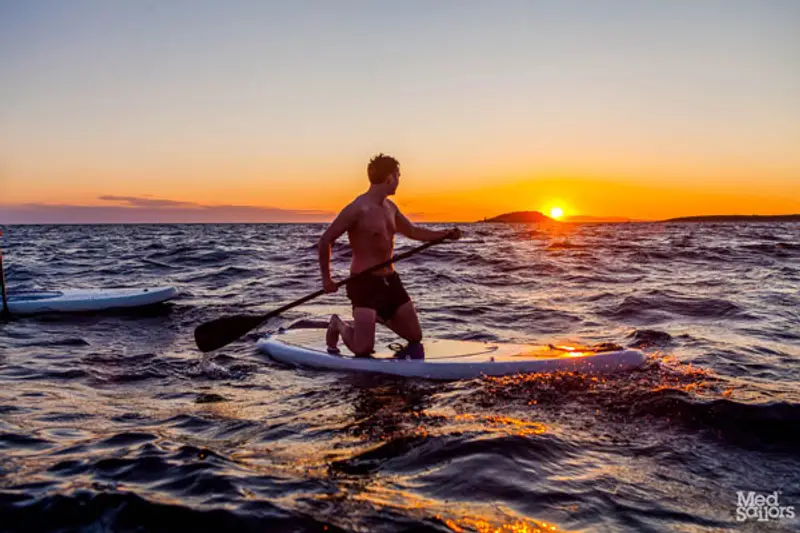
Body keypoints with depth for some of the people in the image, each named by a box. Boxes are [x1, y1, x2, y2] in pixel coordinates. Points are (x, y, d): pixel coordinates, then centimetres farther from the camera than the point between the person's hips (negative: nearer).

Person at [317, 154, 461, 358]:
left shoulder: (390, 207, 10)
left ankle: (378, 317, 33)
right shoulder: (358, 208, -15)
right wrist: (326, 278, -10)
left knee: (415, 336, 10)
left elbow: (413, 231, 24)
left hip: (390, 279, 8)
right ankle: (338, 325, 18)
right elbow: (325, 240, -12)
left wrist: (445, 234, 11)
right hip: (364, 282, -8)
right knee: (363, 349, -13)